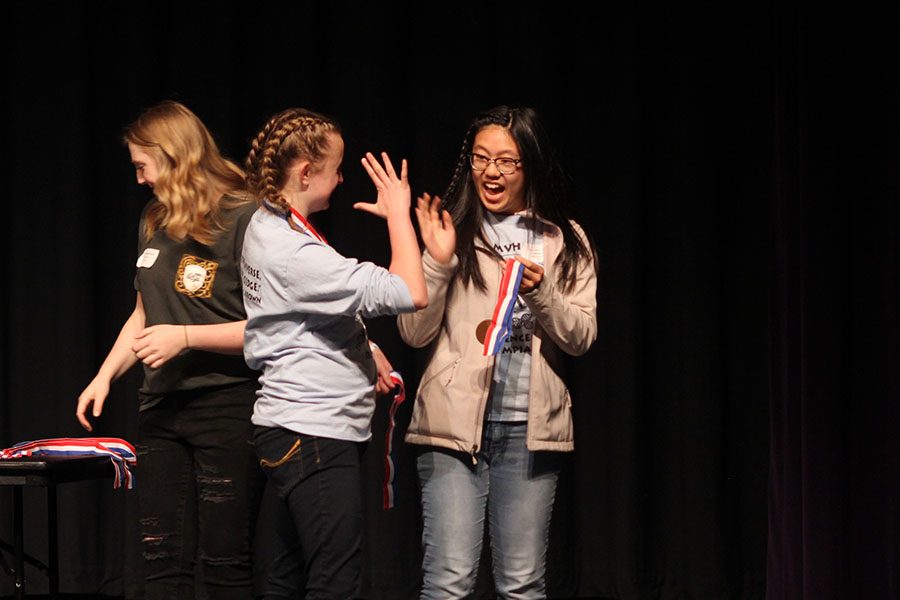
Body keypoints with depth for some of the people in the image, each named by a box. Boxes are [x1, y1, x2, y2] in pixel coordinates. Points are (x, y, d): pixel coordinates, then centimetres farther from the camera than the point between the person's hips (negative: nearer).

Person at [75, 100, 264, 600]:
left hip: (227, 406, -7)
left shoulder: (245, 219, -10)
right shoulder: (154, 222, 14)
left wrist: (185, 337, -19)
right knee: (162, 559, 3)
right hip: (161, 409, 7)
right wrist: (105, 376, 13)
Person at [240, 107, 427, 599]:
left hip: (296, 429, 11)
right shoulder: (293, 252, -21)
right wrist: (398, 213, -12)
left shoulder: (267, 228, 10)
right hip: (314, 435, -11)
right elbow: (411, 293, -25)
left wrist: (364, 355, 13)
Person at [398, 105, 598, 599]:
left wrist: (539, 291, -13)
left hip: (529, 427, 2)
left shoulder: (566, 242, 10)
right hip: (457, 422, -2)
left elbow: (581, 337, 4)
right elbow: (415, 333, 0)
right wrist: (436, 263, -13)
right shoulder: (453, 230, 5)